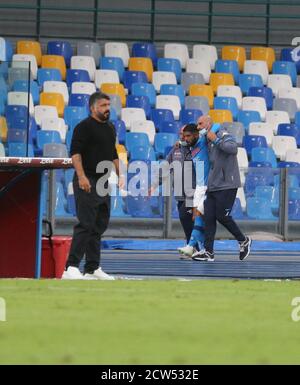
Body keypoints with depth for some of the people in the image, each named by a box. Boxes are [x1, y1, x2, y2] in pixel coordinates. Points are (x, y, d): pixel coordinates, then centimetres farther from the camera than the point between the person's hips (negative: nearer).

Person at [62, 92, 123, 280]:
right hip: (87, 182, -8)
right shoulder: (84, 127, -7)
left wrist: (119, 175, 19)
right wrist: (81, 176, -23)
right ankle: (71, 267, -16)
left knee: (99, 226, 9)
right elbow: (75, 153, -14)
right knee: (85, 225, -14)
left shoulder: (110, 128, 18)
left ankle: (93, 268, 14)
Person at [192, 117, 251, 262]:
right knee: (209, 217, 1)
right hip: (213, 186, 9)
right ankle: (208, 252, 2)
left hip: (226, 185, -9)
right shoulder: (210, 142, 17)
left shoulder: (223, 135, -9)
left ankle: (244, 241, 15)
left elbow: (233, 148, -28)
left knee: (222, 216, -6)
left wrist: (216, 140, -22)